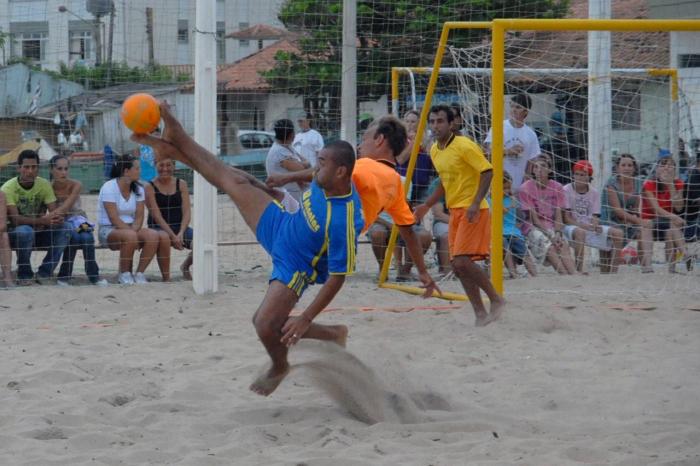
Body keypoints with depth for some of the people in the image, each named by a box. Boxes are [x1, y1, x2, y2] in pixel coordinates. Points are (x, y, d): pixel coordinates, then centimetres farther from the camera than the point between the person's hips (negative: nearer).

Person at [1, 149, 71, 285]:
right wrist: (42, 220, -42)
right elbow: (15, 219, -28)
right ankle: (24, 275, -17)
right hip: (14, 233, -4)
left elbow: (54, 212, -8)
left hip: (37, 233, 4)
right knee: (25, 231, -39)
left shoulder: (44, 185, -3)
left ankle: (44, 273, -16)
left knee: (65, 228, -21)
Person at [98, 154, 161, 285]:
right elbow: (114, 218, -18)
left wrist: (134, 230, -19)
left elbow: (139, 217, 2)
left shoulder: (138, 189, 8)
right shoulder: (109, 188, -12)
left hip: (130, 229, 6)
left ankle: (139, 273, -14)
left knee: (153, 236, -24)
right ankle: (124, 274, -18)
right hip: (108, 230, -6)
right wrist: (131, 231, -25)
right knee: (130, 236, -38)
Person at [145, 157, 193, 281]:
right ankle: (166, 278, -22)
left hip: (179, 227, 4)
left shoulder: (181, 184, 8)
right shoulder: (150, 187, -2)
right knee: (164, 237, -40)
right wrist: (173, 236, -20)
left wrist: (180, 233, -15)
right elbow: (156, 215, -9)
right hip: (158, 228, -4)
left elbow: (187, 212, 2)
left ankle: (185, 265, 12)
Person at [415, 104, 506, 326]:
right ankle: (481, 314, 7)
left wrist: (476, 203, -25)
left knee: (462, 262, -19)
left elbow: (487, 172, -17)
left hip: (472, 211, -9)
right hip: (455, 211, 9)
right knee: (458, 267, 3)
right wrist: (427, 205, 17)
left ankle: (496, 300, -4)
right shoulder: (435, 150, 12)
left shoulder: (464, 146, -14)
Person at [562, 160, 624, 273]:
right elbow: (566, 218, -11)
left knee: (618, 233, -11)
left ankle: (612, 272, -12)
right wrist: (582, 225, -26)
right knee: (580, 232, -41)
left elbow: (595, 217, 4)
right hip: (571, 226, -5)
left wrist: (595, 225, -21)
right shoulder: (566, 191, -5)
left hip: (589, 227, 5)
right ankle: (579, 271, -40)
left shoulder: (594, 193, 10)